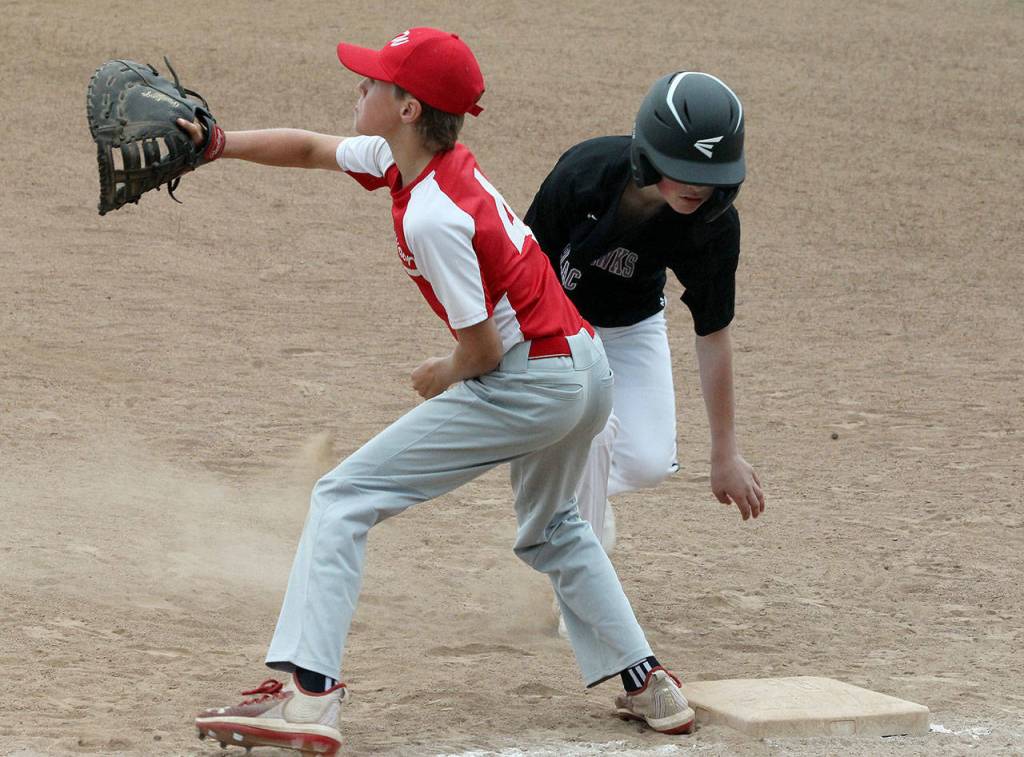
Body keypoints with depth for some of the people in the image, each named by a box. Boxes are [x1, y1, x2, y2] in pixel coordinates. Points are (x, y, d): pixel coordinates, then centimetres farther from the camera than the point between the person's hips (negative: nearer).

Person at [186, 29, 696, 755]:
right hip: (590, 369, 10)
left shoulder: (433, 215, -22)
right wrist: (218, 142, 9)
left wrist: (446, 375, 4)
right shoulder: (400, 158, 5)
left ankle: (309, 694, -19)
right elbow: (311, 149, 20)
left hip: (529, 387, -10)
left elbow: (482, 348, -17)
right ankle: (648, 684, 30)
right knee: (551, 529, 34)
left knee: (344, 498, -8)